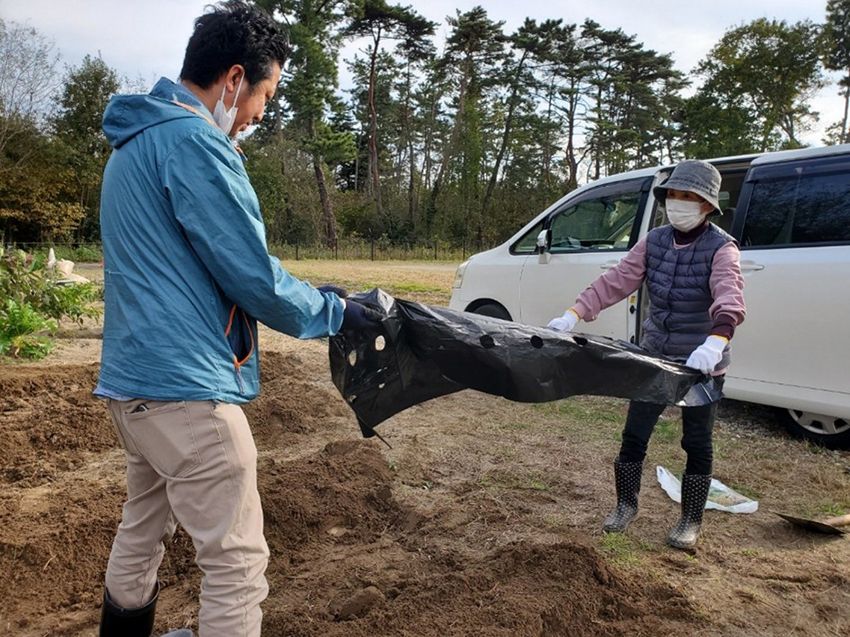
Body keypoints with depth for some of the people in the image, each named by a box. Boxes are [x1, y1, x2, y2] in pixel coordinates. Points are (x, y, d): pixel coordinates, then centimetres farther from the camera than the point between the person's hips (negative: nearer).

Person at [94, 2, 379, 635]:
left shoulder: (137, 140, 16)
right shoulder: (194, 141, -16)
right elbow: (251, 274, -18)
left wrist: (311, 298, 16)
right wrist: (334, 311, -1)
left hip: (134, 376, 11)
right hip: (185, 384, -10)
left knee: (142, 531, 25)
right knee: (238, 562, -2)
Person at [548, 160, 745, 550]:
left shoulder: (721, 248, -16)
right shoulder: (654, 241, -2)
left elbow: (729, 296, -33)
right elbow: (616, 281, -8)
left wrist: (715, 341, -53)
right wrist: (574, 315, -21)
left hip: (701, 365, -4)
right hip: (653, 357, 4)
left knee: (697, 444, 9)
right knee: (633, 435, 9)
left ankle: (691, 521, 27)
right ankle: (626, 504, 30)